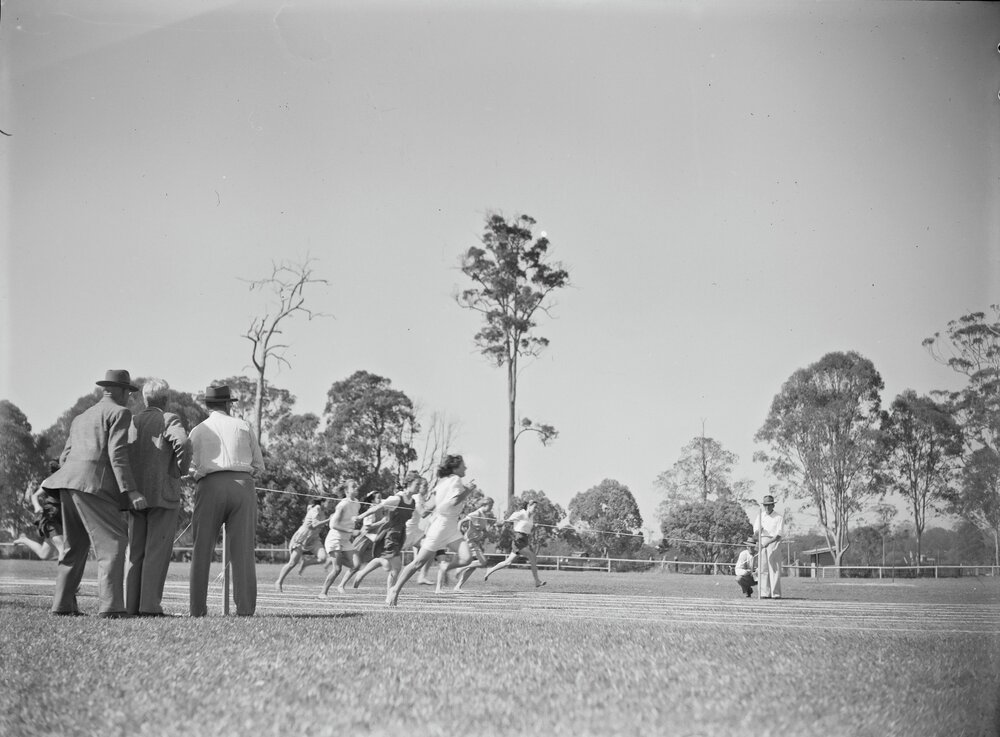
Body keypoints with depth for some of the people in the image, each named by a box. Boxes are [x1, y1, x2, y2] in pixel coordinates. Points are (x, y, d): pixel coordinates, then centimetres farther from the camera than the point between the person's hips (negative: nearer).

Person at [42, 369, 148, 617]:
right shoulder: (119, 413, 2)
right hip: (93, 485, -8)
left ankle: (63, 604, 14)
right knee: (113, 543, -10)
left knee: (75, 547, 17)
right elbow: (117, 453, -10)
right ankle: (110, 606, -21)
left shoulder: (81, 418, 27)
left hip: (69, 484, 8)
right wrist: (131, 491, -14)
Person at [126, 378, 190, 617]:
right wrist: (181, 470, -8)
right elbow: (182, 443, -24)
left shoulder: (130, 422, 10)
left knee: (135, 552, 10)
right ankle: (150, 605, -8)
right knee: (157, 551, -3)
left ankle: (131, 605, 6)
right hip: (164, 494, -5)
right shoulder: (169, 420, -5)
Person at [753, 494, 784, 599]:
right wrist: (759, 530, -16)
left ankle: (776, 593, -8)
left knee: (775, 569, -8)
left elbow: (778, 536, -10)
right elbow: (755, 531, 8)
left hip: (773, 542, -4)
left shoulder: (778, 518, -2)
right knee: (763, 568, 1)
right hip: (762, 543, 4)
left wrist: (768, 543, -24)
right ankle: (765, 593, 3)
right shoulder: (760, 516, 13)